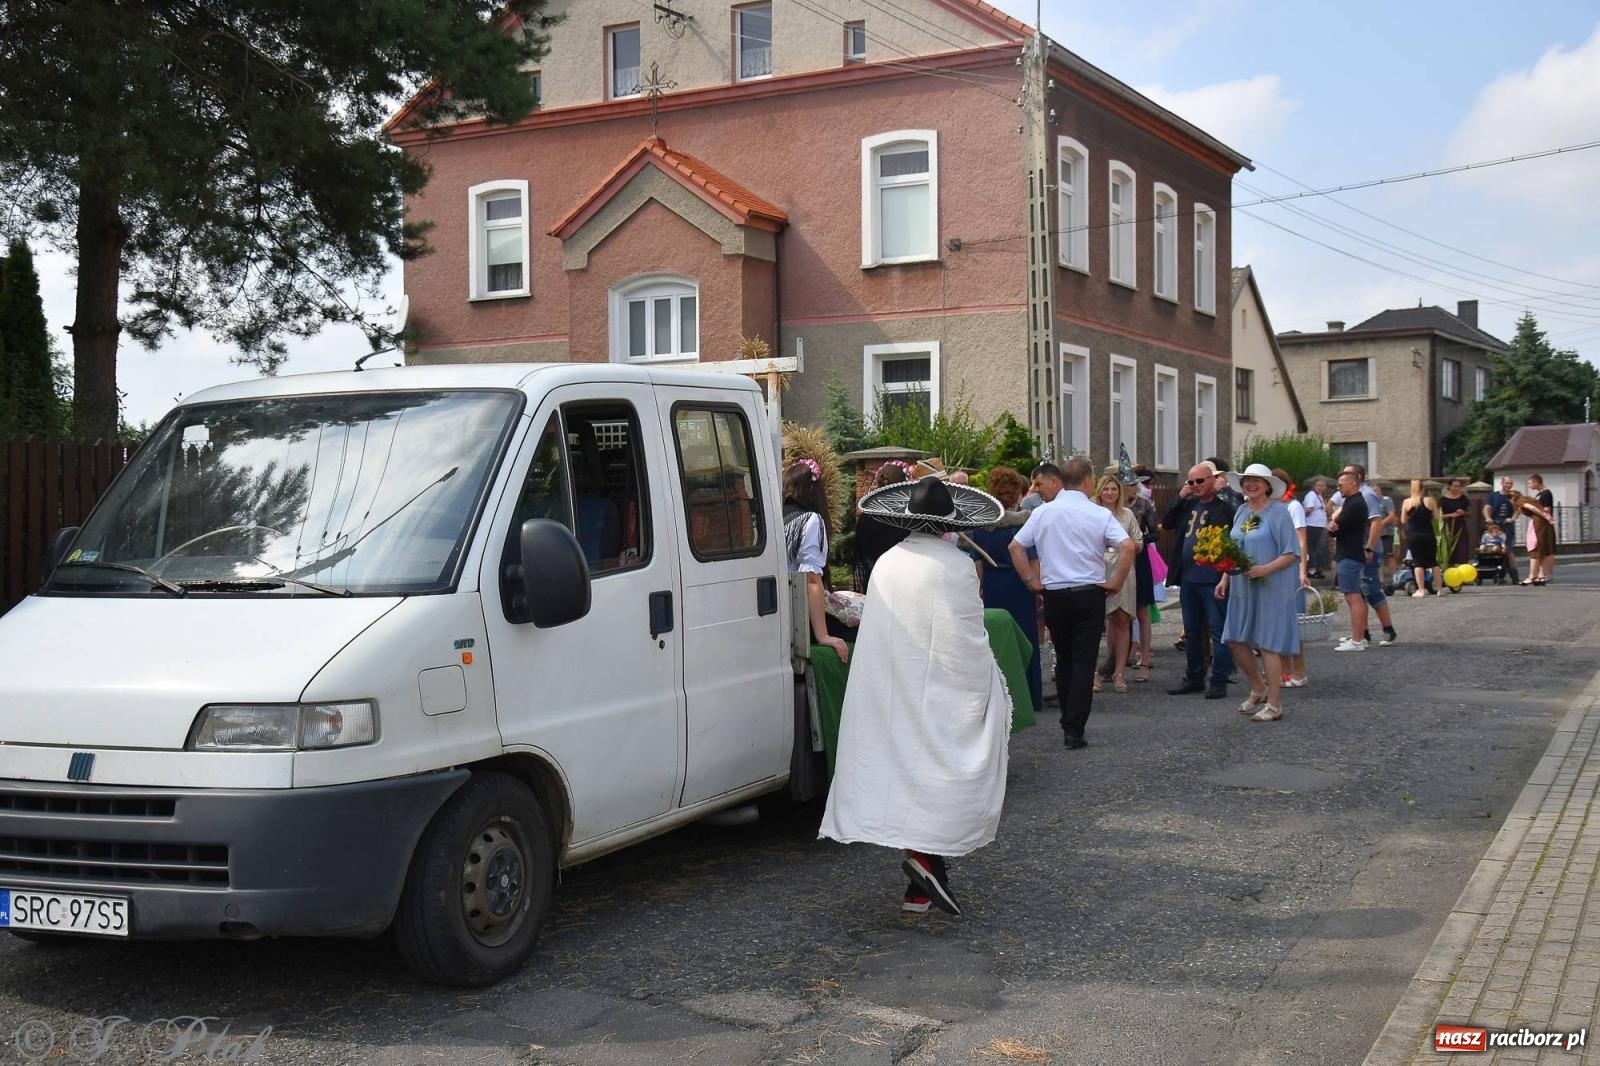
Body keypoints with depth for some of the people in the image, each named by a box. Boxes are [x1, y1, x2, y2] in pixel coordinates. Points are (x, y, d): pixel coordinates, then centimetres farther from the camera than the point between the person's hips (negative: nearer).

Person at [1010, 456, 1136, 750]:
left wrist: (1032, 581, 5)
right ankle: (1074, 731, -4)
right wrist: (1115, 582, -7)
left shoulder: (1043, 512, 0)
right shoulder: (1099, 515, -7)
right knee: (1084, 663, 0)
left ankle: (1068, 722, 23)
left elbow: (1016, 546, 0)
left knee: (1063, 660, 17)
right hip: (1089, 594, -3)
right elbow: (1127, 547, -17)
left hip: (1053, 594, 3)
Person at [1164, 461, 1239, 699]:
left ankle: (1219, 681, 5)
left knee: (1218, 631, -1)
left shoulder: (1223, 506, -9)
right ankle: (1194, 678, 26)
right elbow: (1167, 524, 12)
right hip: (1189, 578, 8)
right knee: (1192, 631, 15)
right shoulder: (1189, 504, 12)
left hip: (1212, 579, -8)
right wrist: (1180, 498, 4)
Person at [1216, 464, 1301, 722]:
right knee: (1236, 640, 7)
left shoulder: (1278, 512, -9)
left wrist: (1266, 569, -24)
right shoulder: (1241, 512, 11)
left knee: (1268, 645, -3)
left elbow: (1292, 553, -12)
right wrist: (1225, 579, 8)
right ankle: (1258, 688, 28)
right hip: (1242, 588, 7)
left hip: (1270, 589, -7)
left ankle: (1274, 704, 6)